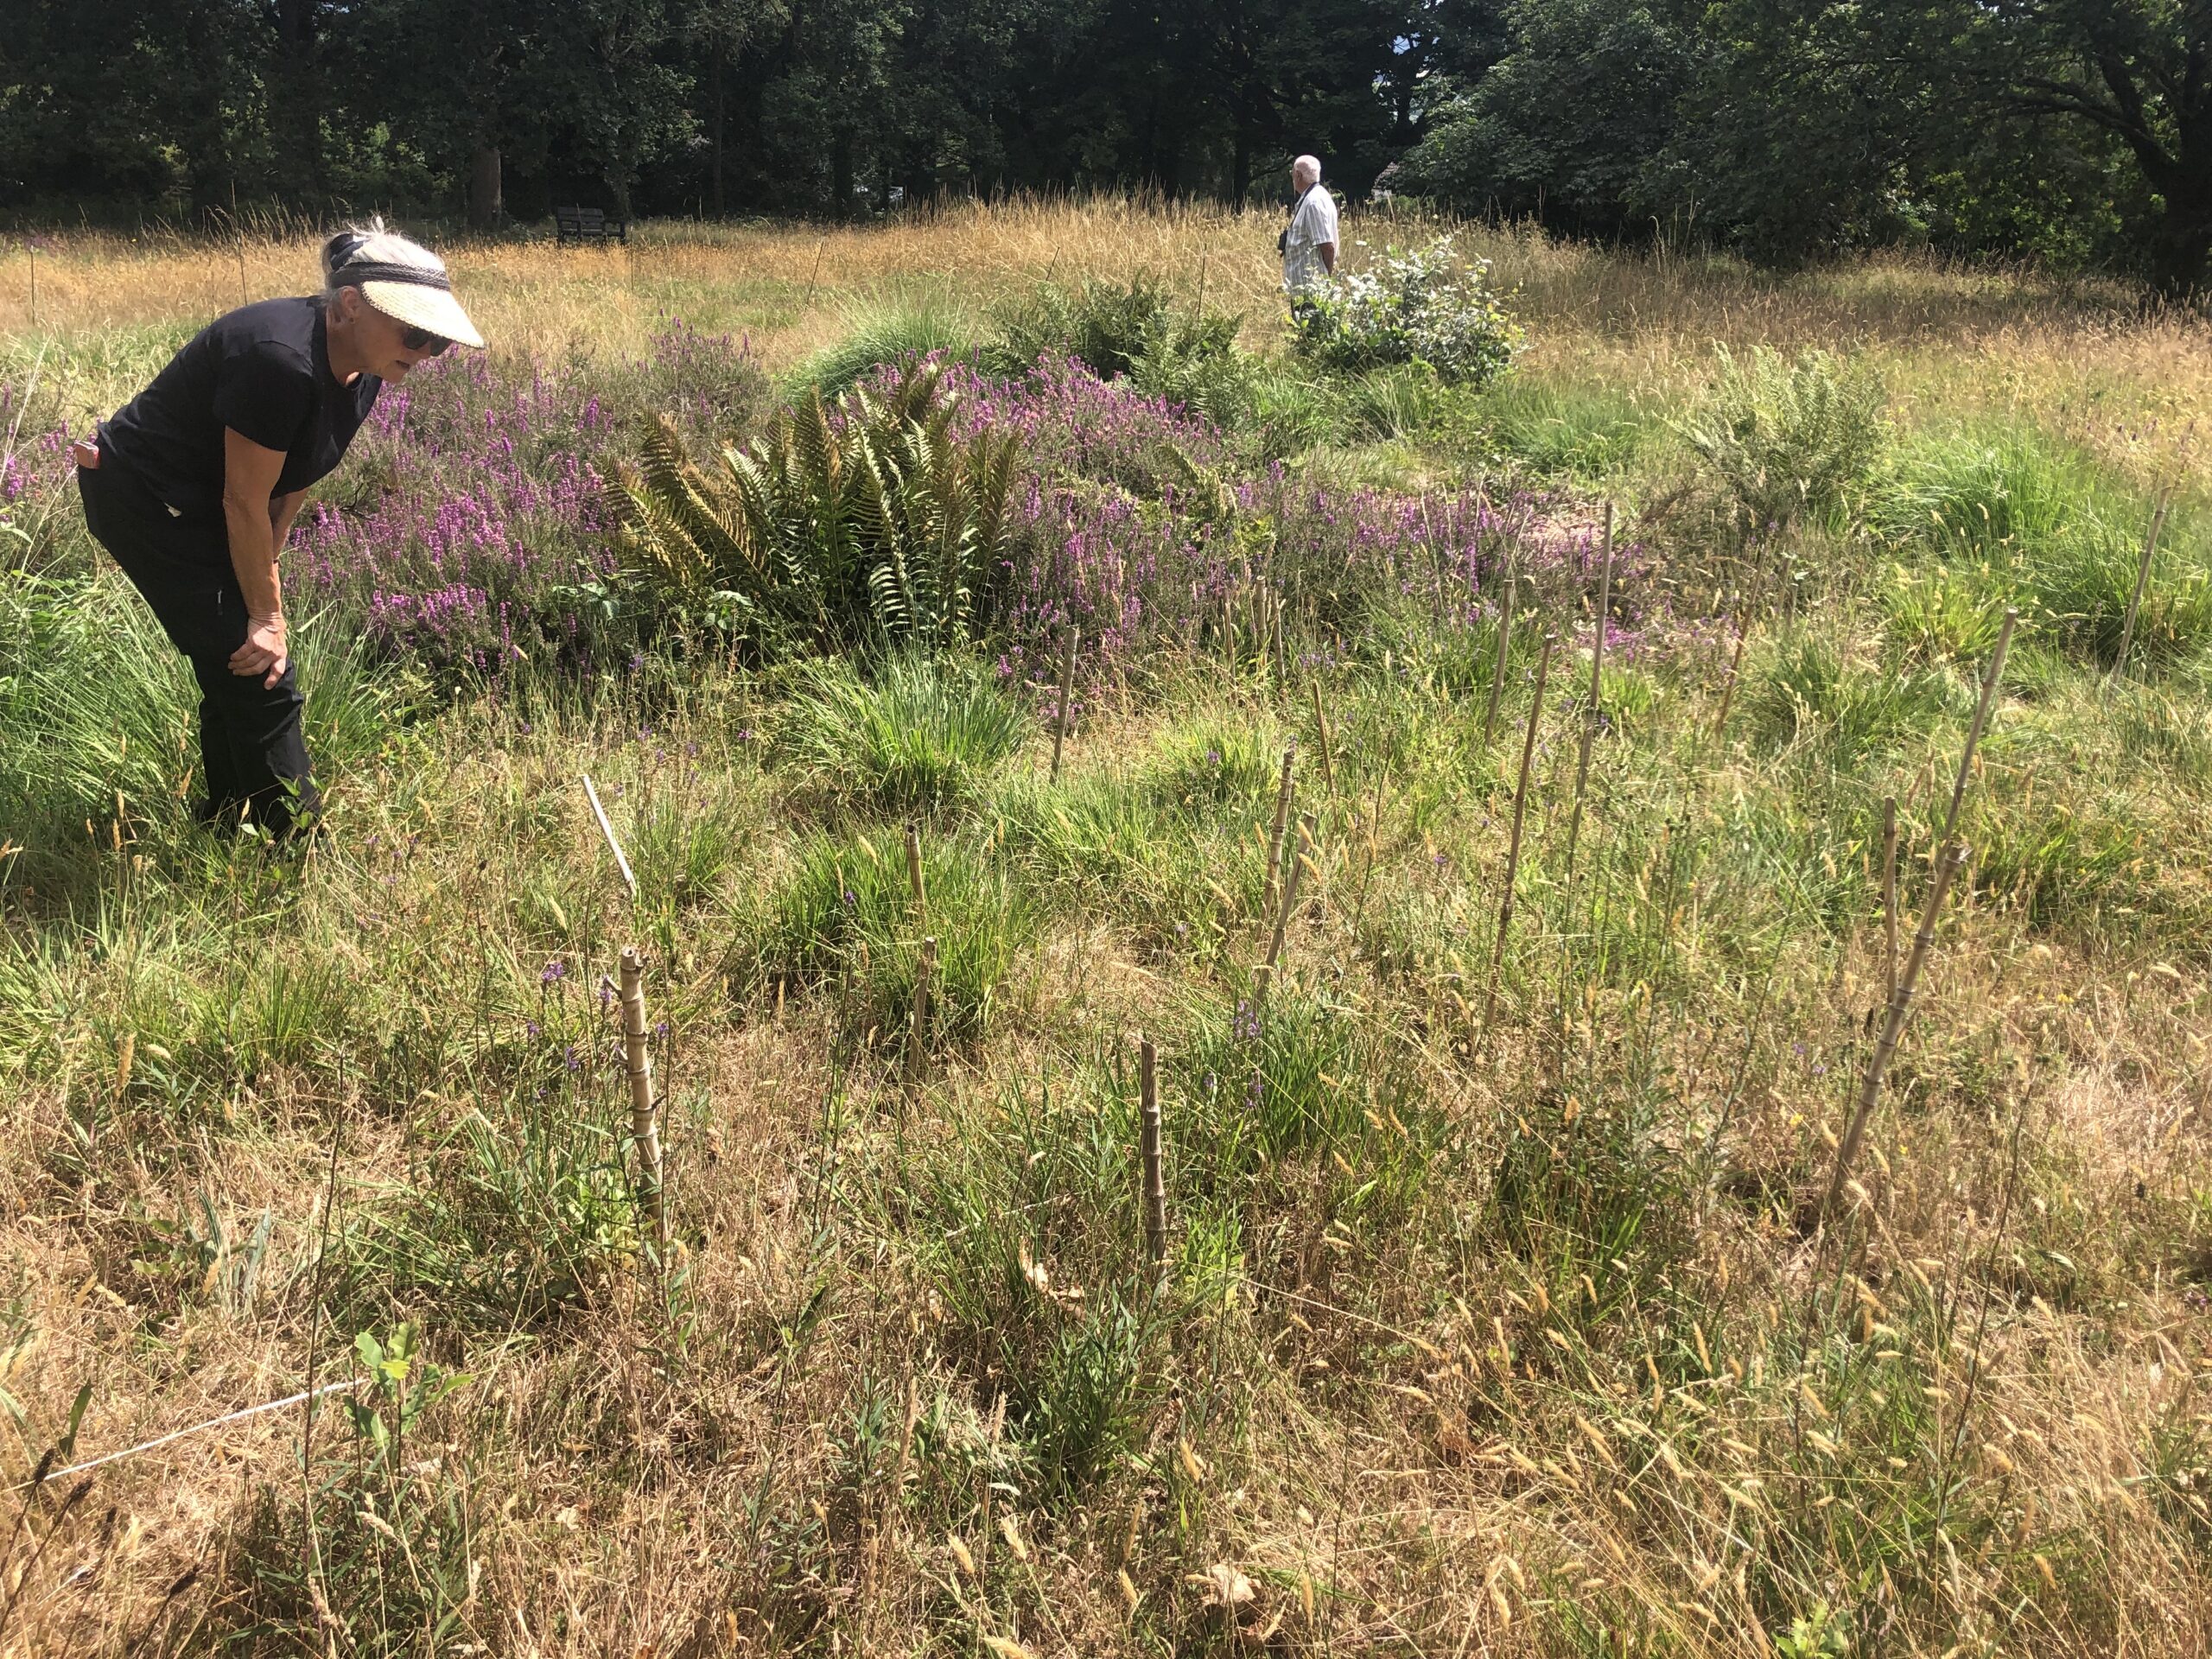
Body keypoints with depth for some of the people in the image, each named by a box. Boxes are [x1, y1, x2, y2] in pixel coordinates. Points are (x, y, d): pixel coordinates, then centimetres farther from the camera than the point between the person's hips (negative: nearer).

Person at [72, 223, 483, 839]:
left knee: (236, 675, 14)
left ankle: (228, 827, 30)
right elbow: (244, 502, -24)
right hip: (146, 503, -9)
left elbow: (290, 486, 3)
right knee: (262, 680, -9)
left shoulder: (361, 372, -3)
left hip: (201, 508, 9)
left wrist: (262, 576, 1)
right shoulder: (282, 360, -31)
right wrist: (267, 614, -17)